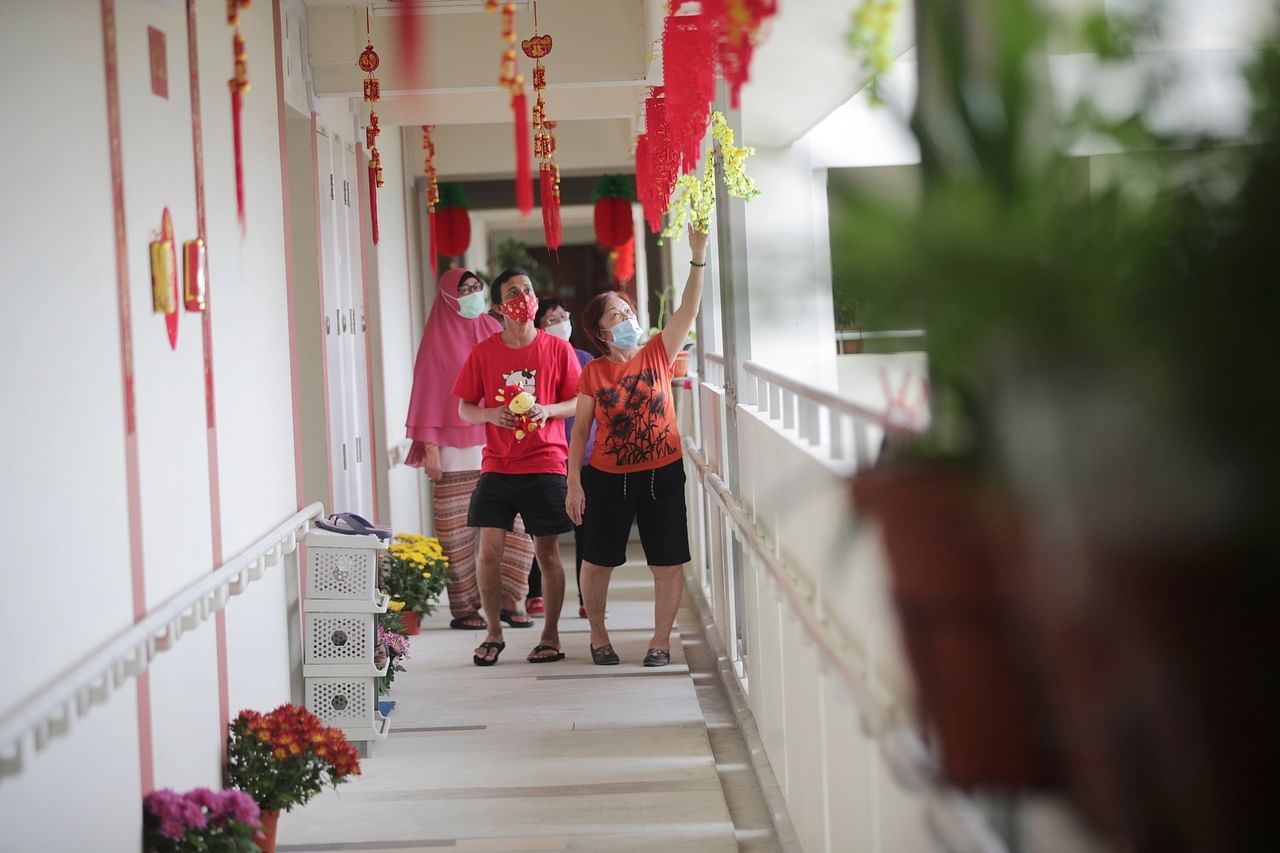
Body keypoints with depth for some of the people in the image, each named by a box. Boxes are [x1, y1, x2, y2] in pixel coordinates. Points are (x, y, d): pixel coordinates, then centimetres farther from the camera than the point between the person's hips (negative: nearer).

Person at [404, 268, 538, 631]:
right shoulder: (439, 338, 0)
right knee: (458, 534, -1)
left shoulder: (493, 331, 13)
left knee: (516, 526, -2)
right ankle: (463, 609, 6)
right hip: (456, 448, -4)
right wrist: (429, 445, -9)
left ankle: (506, 601, 9)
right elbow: (428, 391, -3)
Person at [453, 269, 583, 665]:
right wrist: (490, 414, -13)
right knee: (489, 551, -4)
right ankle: (493, 633, 13)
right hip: (497, 466, 1)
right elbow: (464, 408, 7)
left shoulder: (557, 349, 0)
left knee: (547, 552, 4)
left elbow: (579, 403, 4)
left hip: (545, 466, -1)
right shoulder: (483, 352, 2)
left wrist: (548, 410, -15)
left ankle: (551, 636, 17)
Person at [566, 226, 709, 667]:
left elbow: (688, 311, -14)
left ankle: (661, 640, 15)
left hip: (661, 474, 0)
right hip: (607, 478, 0)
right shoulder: (593, 373, -2)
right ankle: (598, 635, 27)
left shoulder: (658, 354, -1)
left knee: (668, 563, 2)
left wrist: (698, 256, -25)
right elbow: (580, 430, 1)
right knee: (597, 561, 8)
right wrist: (574, 483, -4)